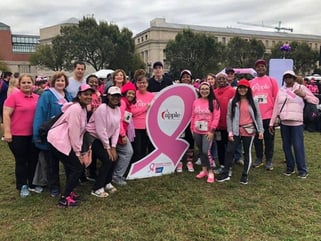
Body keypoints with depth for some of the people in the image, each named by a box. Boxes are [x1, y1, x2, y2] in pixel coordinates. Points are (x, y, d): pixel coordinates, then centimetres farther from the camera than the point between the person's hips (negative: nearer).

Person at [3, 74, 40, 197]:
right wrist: (7, 132, -17)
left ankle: (32, 184, 30)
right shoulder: (13, 97, -8)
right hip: (18, 135, -4)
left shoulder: (37, 98, 5)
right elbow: (6, 115, -11)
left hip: (34, 135, 5)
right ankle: (22, 186, 23)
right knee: (21, 161, 8)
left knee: (33, 160, 14)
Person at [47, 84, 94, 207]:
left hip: (63, 140, 10)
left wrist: (80, 150, 5)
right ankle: (64, 199, 3)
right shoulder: (76, 109, -18)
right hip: (59, 141, -10)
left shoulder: (83, 108, 12)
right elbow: (73, 132, -20)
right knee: (77, 167, -5)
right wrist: (78, 153, -14)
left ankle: (69, 192, 32)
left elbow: (79, 132, 11)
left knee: (72, 166, 17)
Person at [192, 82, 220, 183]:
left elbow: (216, 117, -9)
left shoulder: (214, 102, -6)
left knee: (205, 151, -12)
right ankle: (204, 170, 27)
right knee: (200, 151, 13)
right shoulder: (196, 102, 6)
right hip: (197, 131, 4)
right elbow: (193, 116, 11)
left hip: (208, 132, -4)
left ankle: (210, 172, 5)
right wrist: (192, 129, 9)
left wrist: (212, 130, -14)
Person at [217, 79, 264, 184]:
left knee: (247, 152, 8)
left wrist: (260, 130, -1)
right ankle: (225, 174, 10)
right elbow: (229, 117, 2)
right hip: (236, 131, 0)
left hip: (249, 130, 0)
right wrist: (230, 131, -4)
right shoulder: (232, 101, 3)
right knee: (229, 151, -2)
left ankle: (245, 175, 20)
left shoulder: (253, 102, 4)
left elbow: (258, 116, 5)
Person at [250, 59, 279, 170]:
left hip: (269, 115, -2)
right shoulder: (251, 83, 7)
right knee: (257, 139, 11)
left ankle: (269, 160, 16)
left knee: (269, 139, 6)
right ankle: (259, 158, 24)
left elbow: (276, 98, 1)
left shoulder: (272, 80, 3)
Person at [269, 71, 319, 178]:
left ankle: (302, 170, 9)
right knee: (286, 146, 10)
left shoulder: (301, 88, 1)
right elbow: (276, 107, 11)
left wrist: (304, 95, -18)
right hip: (284, 123, 4)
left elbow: (316, 101, -1)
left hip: (297, 123, -4)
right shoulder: (281, 91, 10)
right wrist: (271, 123, 9)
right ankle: (290, 167, 23)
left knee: (298, 146, -3)